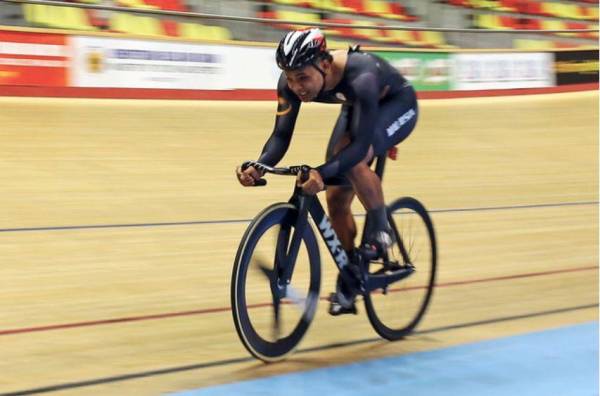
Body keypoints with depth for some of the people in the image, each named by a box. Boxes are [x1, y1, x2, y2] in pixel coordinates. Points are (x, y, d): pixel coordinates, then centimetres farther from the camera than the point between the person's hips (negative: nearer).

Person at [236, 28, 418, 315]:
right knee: (336, 198, 1)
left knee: (355, 160, -34)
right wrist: (258, 167, -43)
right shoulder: (291, 82, -27)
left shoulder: (360, 77, -43)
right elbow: (281, 135, -24)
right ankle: (348, 284, 16)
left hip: (397, 105, -6)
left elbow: (360, 144, -46)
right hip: (355, 108, 6)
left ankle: (379, 228, -9)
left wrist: (322, 173, -60)